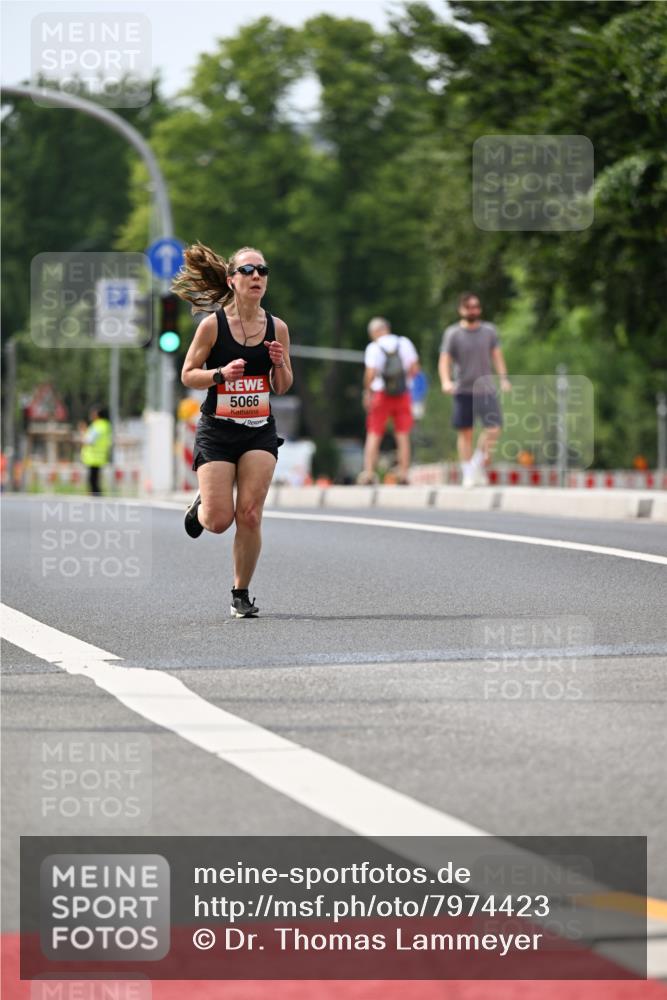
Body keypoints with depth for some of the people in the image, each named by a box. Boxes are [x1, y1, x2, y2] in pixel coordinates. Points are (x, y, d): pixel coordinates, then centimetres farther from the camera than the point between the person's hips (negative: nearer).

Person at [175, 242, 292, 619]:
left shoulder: (277, 328, 2)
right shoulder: (213, 324, -8)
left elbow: (282, 388, 10)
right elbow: (188, 375, -2)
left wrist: (279, 364, -11)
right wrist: (221, 373, -20)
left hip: (260, 432, 2)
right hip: (217, 431, -2)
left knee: (250, 515, -7)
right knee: (219, 521, -6)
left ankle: (242, 593, 10)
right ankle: (200, 506, 31)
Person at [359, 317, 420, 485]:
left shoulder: (374, 348, -7)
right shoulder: (404, 343, 3)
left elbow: (370, 374, -15)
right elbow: (414, 369, 0)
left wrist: (367, 393, -2)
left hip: (381, 394, -2)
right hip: (403, 394, 3)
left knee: (374, 435, 4)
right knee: (403, 435, 6)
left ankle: (368, 472, -3)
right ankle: (403, 474, 3)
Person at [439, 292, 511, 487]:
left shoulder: (489, 331, 8)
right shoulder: (452, 333, 0)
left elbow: (497, 355, 12)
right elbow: (444, 360, -5)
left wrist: (504, 379, -1)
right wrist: (446, 381, -22)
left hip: (486, 389, 2)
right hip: (463, 390, -2)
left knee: (494, 429, -11)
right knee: (465, 433, 2)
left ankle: (478, 464, 10)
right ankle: (468, 473, 12)